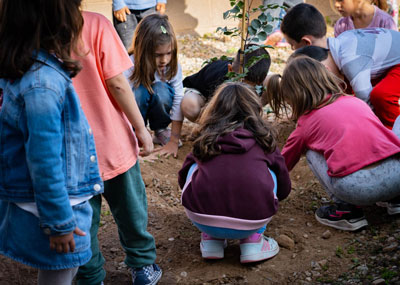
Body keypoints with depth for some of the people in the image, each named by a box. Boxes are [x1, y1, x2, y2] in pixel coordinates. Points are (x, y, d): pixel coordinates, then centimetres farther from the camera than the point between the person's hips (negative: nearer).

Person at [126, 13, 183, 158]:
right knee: (140, 91, -36)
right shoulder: (130, 68, -31)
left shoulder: (173, 66, -23)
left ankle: (161, 130, -6)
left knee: (161, 89, -32)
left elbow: (177, 101, -22)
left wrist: (174, 141, -24)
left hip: (157, 105, 2)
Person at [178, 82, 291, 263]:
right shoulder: (263, 137, 15)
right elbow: (284, 189, 24)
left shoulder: (205, 139, 17)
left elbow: (183, 179, 32)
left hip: (202, 220, 1)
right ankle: (253, 239, 16)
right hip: (253, 221, 0)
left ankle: (211, 238, 21)